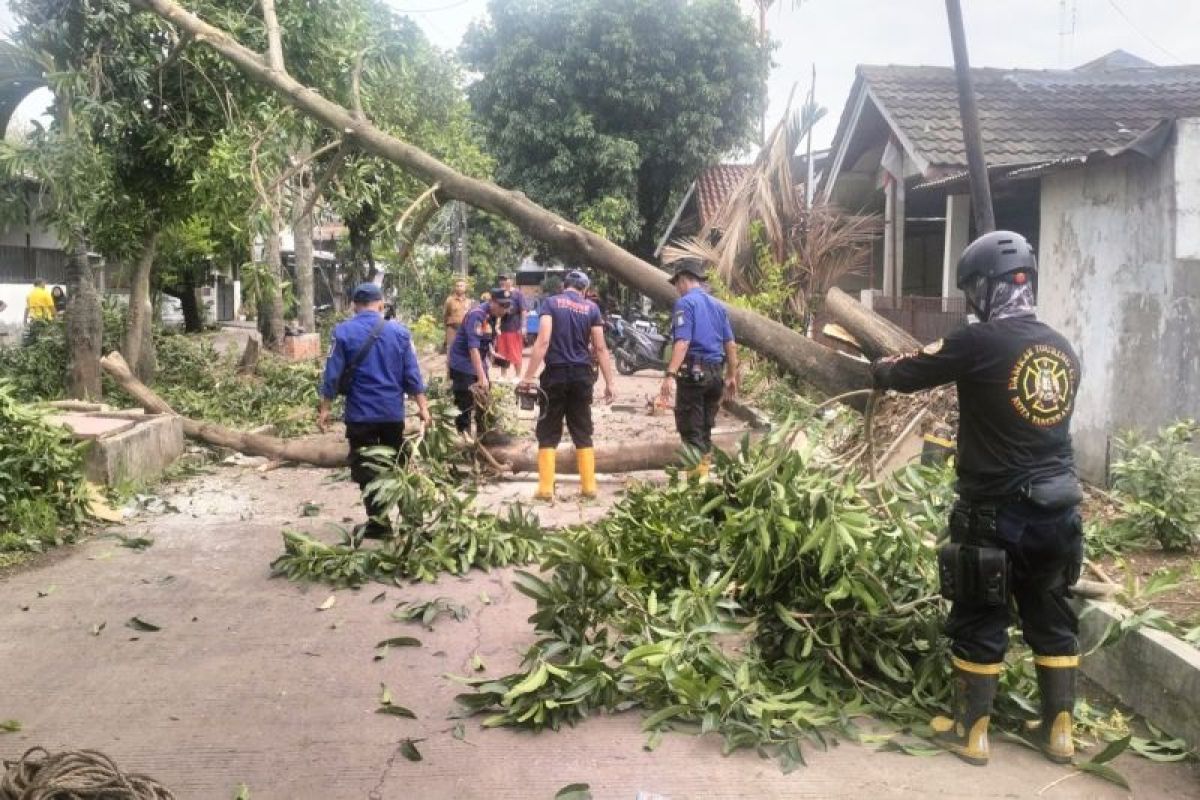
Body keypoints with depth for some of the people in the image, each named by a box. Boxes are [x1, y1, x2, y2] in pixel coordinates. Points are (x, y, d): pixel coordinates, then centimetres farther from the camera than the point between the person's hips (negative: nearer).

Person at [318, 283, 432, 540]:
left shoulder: (344, 332, -6)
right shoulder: (399, 331, 0)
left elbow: (333, 374, -7)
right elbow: (412, 374, 0)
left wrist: (324, 409, 1)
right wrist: (423, 407, 4)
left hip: (360, 413, -3)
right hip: (393, 411, 3)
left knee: (366, 469, 6)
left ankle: (378, 523, 6)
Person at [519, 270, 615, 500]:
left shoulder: (551, 302, -1)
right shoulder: (591, 308, 6)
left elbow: (543, 341, -13)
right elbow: (600, 348, 2)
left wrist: (528, 376, -13)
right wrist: (609, 382, 5)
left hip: (555, 373, -2)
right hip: (582, 375, 2)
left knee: (548, 433, 5)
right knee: (583, 433, 11)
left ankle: (546, 488, 1)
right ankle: (589, 486, 11)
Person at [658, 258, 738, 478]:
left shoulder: (685, 303, -7)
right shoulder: (718, 304, 15)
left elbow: (683, 342, -20)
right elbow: (730, 344, 15)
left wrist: (670, 374, -26)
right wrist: (732, 376, 22)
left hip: (694, 371, -7)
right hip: (716, 372, 7)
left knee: (690, 429, -2)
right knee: (705, 428, 15)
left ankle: (697, 477, -3)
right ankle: (704, 471, 20)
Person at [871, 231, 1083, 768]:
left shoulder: (979, 342, -15)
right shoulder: (1063, 349, 6)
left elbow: (906, 375, -4)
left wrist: (881, 368, 20)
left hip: (997, 513, -6)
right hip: (1058, 510, 6)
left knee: (979, 623, 8)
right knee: (1052, 620, 16)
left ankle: (970, 732, 18)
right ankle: (1059, 731, 26)